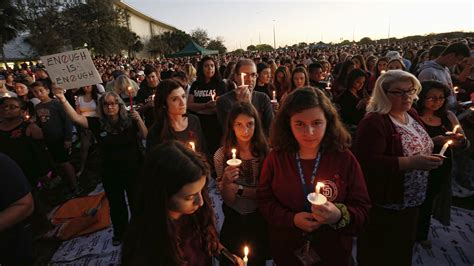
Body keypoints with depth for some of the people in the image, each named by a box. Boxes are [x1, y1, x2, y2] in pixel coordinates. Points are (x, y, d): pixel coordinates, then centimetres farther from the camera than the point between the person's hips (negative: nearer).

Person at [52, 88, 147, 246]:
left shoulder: (129, 121, -8)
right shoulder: (98, 123, -6)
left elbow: (145, 137, -10)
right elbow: (76, 118, -16)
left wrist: (139, 120, -24)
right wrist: (62, 99, -29)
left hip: (133, 170, -1)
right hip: (110, 173, 2)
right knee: (116, 205, 19)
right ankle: (119, 233, 42)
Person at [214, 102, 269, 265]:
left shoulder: (265, 151, -16)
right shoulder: (221, 155, -14)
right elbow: (228, 199, -12)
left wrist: (239, 188, -19)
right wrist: (226, 182, -32)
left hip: (260, 219, 0)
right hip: (234, 220, 0)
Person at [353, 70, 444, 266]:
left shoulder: (411, 114, 5)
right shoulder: (373, 121, -24)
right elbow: (366, 162, -32)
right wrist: (410, 163, -34)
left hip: (412, 200, 9)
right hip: (383, 205, -9)